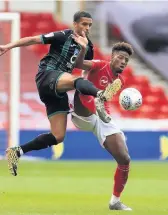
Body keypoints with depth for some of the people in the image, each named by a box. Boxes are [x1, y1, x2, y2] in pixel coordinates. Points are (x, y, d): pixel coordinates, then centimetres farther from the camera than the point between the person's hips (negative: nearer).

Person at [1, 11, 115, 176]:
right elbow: (33, 39, -5)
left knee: (58, 136, 1)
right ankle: (100, 96, -74)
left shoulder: (87, 47, 14)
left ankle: (17, 152, 10)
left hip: (58, 90, 8)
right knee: (76, 80, -40)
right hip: (47, 76, -8)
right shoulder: (63, 36, -5)